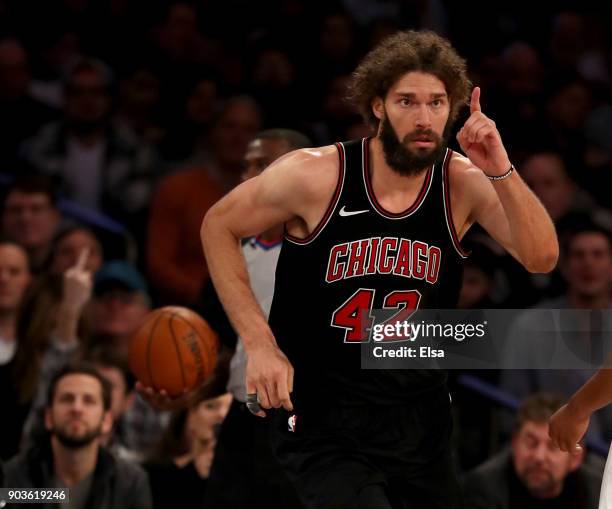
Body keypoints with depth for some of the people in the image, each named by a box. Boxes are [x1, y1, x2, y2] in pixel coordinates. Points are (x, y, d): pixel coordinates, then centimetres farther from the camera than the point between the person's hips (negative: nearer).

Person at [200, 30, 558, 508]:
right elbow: (219, 226, -2)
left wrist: (501, 171, -30)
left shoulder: (465, 184, -8)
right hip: (322, 419, -4)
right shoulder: (315, 175, -15)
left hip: (420, 411, 4)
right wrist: (259, 343, -9)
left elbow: (542, 258, -16)